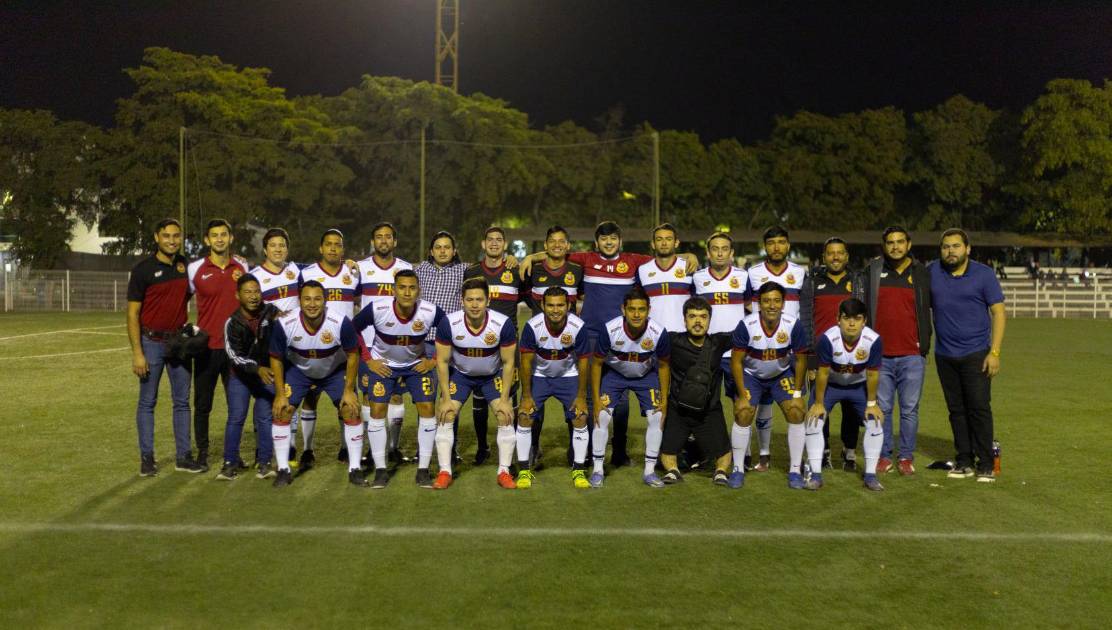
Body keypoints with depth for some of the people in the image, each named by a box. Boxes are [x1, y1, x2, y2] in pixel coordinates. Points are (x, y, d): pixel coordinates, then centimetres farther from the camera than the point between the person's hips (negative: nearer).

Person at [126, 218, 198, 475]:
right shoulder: (143, 269, -8)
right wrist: (137, 353, -14)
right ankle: (147, 458, 13)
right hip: (152, 341, -4)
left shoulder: (185, 265, 5)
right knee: (147, 402, 4)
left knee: (182, 401, 8)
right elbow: (133, 313, -9)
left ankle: (183, 456, 15)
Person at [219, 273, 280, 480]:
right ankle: (230, 463, 6)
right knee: (236, 418, -3)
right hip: (240, 375, -1)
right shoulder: (233, 323, -12)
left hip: (267, 373, 1)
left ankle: (263, 462, 6)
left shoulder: (271, 312, -10)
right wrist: (257, 368, -36)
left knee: (265, 418, -2)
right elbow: (234, 356, -20)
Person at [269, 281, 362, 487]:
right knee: (281, 412, -10)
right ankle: (283, 470, 6)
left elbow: (352, 355, -16)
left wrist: (349, 390, -15)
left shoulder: (341, 322, -32)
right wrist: (280, 393, -12)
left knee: (351, 411, -11)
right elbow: (276, 359, -12)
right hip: (297, 369, 1)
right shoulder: (285, 325, -29)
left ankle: (355, 470, 2)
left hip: (336, 370, -1)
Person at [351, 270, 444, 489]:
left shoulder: (431, 312, -26)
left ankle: (423, 470, 2)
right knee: (377, 411, -9)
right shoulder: (376, 309, -27)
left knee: (427, 409, -10)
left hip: (417, 364, 1)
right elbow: (352, 331, -9)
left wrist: (434, 360, -11)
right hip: (382, 364, 0)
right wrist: (368, 360, -11)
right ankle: (380, 470, 5)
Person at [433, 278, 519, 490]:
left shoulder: (503, 324, -28)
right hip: (460, 373, 0)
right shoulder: (449, 323, -27)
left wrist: (505, 399, -17)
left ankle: (504, 471, 0)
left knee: (506, 415, -13)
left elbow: (508, 363, -16)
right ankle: (445, 472, -1)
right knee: (445, 416, -13)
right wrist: (446, 399, -17)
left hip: (493, 375, 0)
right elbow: (442, 361, -15)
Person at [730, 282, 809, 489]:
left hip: (782, 374, 1)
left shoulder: (793, 325, -23)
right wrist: (743, 395, -18)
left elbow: (801, 359, -9)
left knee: (796, 413, -13)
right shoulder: (746, 325, -26)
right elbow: (736, 361, -17)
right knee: (743, 416, -14)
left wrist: (797, 392, -11)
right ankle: (738, 469, 3)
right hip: (751, 375, -1)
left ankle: (795, 470, 2)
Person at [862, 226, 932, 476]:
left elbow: (929, 308, 12)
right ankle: (884, 456, 16)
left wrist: (924, 344, 7)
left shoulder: (921, 273, 6)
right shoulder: (873, 271, 6)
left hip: (912, 355, 0)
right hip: (880, 354, 1)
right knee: (882, 408, 6)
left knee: (910, 409, 4)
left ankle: (907, 457, 14)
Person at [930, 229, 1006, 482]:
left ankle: (985, 464, 3)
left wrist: (995, 352, -11)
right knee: (956, 410, 8)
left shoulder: (984, 274, -2)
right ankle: (964, 461, 17)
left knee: (980, 408, -5)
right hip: (944, 355, 3)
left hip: (976, 354, -3)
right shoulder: (932, 272, 4)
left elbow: (998, 312, -3)